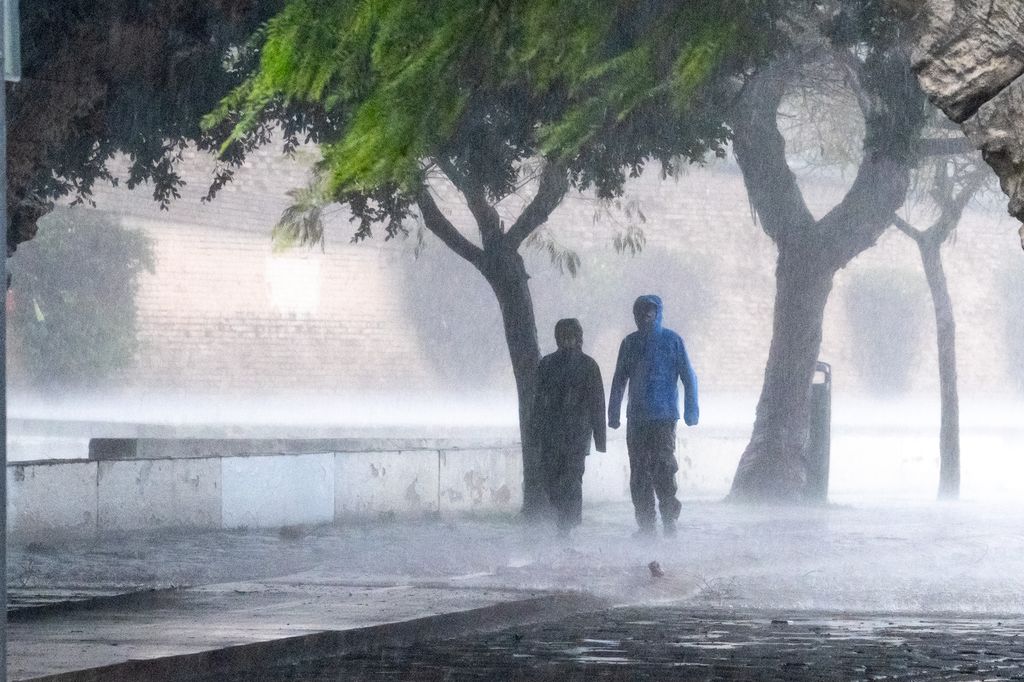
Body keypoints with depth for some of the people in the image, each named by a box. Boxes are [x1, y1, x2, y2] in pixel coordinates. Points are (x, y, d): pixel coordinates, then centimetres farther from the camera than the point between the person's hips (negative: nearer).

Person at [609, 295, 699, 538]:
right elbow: (619, 381, 18)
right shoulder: (630, 343, 12)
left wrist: (691, 409, -4)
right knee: (639, 472, 2)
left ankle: (669, 516, -6)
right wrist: (613, 413, 16)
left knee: (662, 464, -14)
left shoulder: (672, 341, 1)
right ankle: (645, 523, 6)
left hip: (664, 416, -4)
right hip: (637, 417, 4)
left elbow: (688, 376, 2)